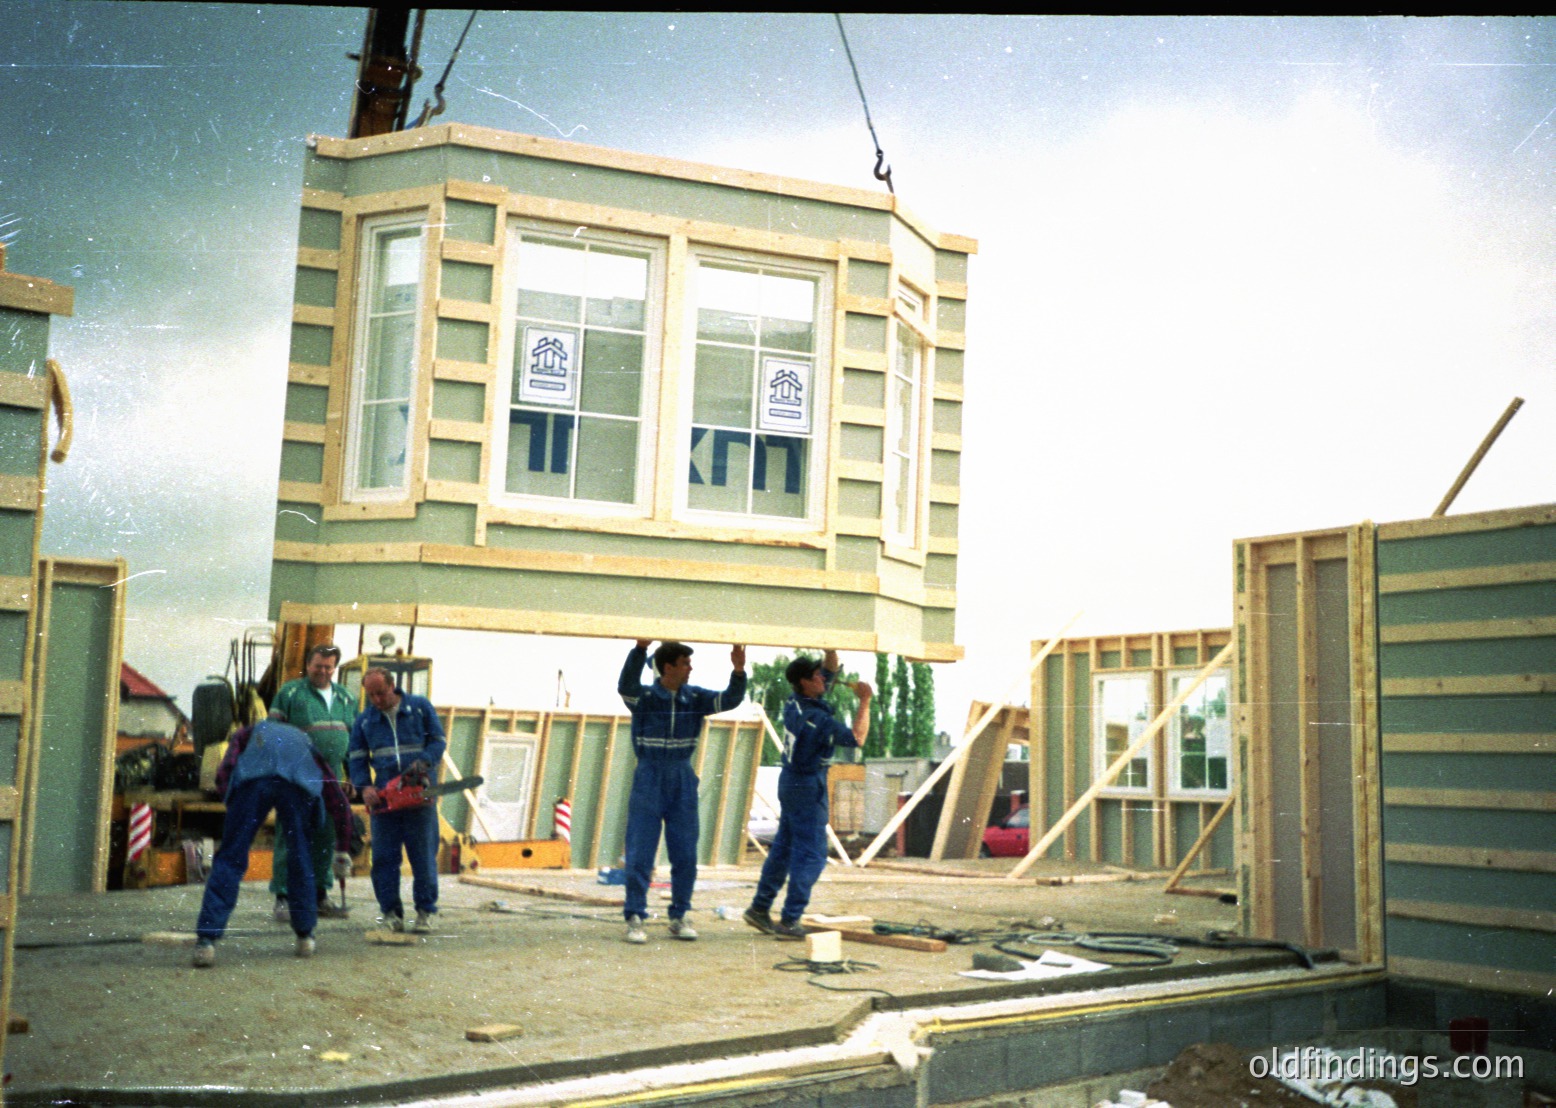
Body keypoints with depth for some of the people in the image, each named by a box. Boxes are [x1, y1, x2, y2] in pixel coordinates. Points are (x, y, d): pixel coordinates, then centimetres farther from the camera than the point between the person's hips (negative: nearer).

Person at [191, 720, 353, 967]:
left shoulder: (249, 733, 40)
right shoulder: (306, 744, 42)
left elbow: (223, 777, 18)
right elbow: (340, 804, 40)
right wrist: (342, 852, 48)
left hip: (252, 779, -1)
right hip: (299, 782, 1)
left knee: (230, 858, 5)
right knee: (301, 857, 20)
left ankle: (206, 940, -3)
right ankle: (305, 936, 25)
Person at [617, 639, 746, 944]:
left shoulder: (695, 698, 3)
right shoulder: (643, 697, -8)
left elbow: (730, 700, -6)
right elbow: (626, 686, -28)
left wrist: (738, 672, -24)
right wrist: (640, 649, -42)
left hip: (683, 781, 4)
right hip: (649, 779, -4)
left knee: (686, 855, 7)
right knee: (640, 853, -3)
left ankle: (679, 917, 18)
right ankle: (634, 919, 5)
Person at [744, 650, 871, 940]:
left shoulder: (795, 703, 2)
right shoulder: (817, 718, -24)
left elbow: (831, 671, 15)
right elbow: (857, 738, -18)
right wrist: (864, 702, -15)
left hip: (790, 782, 9)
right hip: (808, 788, -9)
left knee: (783, 847, 17)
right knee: (811, 856, -3)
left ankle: (760, 908, 23)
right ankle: (789, 921, -2)